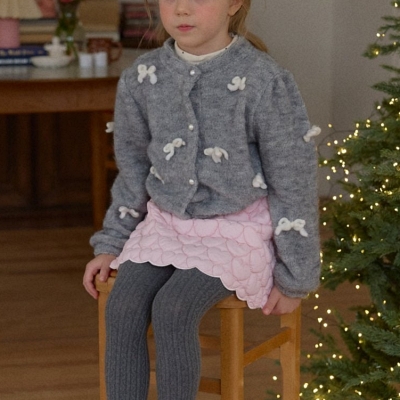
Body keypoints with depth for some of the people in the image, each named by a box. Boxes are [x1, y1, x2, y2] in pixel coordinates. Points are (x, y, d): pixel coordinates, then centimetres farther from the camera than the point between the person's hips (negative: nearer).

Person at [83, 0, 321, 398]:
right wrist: (111, 244, 11)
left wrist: (295, 277, -4)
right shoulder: (142, 78, -1)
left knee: (173, 309, -26)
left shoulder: (265, 82, -16)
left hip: (237, 230, -5)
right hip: (166, 221, 5)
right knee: (122, 308, -19)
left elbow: (294, 184, -8)